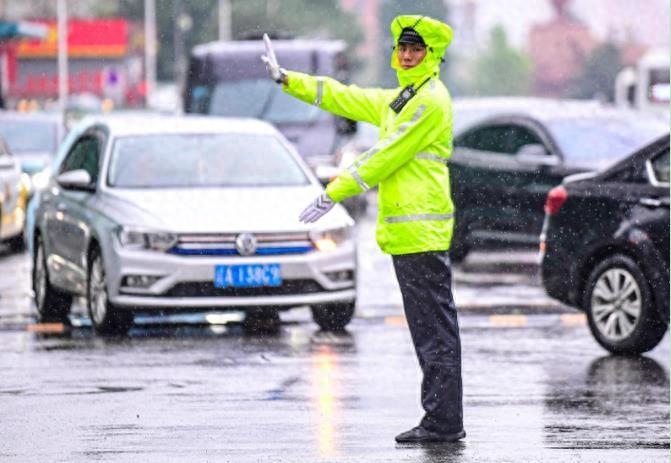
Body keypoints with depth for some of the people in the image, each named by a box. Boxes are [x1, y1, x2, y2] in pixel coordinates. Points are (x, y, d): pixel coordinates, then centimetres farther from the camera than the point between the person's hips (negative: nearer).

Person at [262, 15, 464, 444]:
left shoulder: (431, 101, -11)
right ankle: (443, 419, 13)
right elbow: (347, 98, 28)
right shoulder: (400, 100, 21)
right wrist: (289, 80, 28)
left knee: (435, 328, -10)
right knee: (430, 328, 10)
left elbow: (386, 156, -14)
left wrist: (335, 192, -13)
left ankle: (443, 421, -10)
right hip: (406, 230, 10)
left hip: (422, 228, -10)